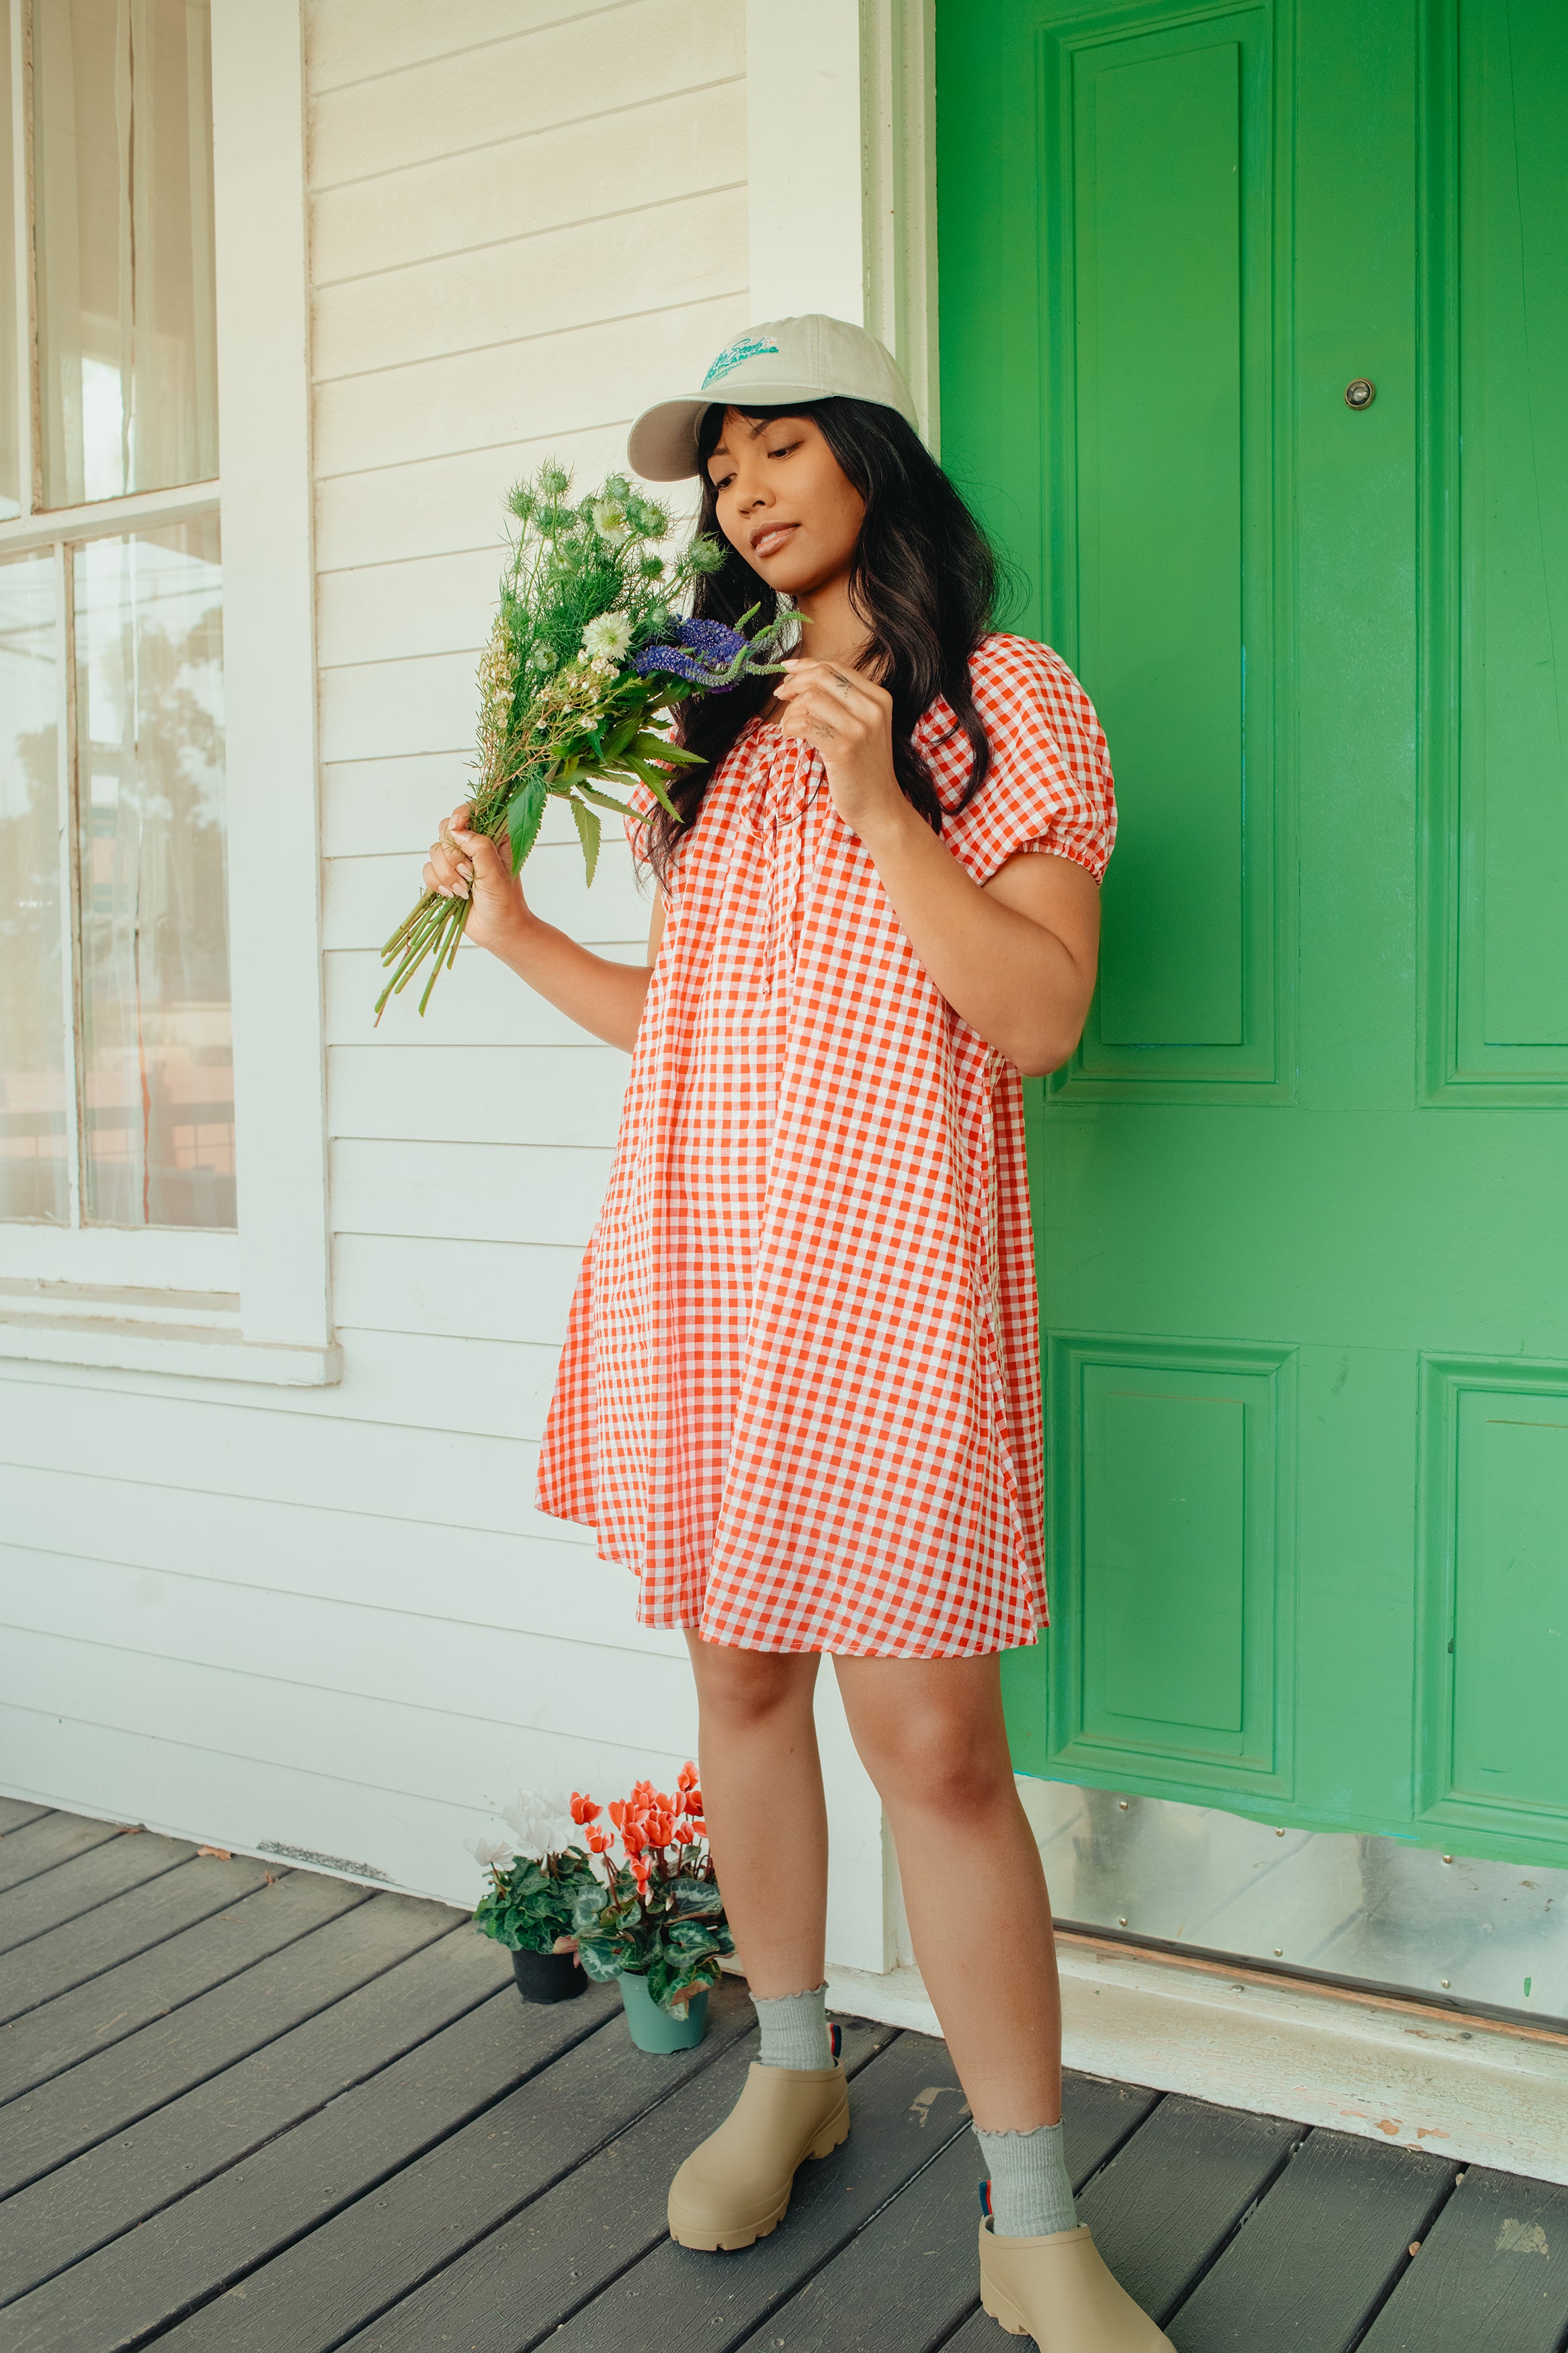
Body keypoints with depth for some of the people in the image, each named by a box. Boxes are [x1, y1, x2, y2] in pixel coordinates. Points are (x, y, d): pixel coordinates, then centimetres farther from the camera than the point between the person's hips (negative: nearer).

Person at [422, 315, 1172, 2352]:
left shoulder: (1011, 701, 1)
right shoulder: (716, 737, 18)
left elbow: (1039, 1020, -10)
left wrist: (875, 799, -17)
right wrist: (516, 931, 9)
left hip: (880, 1266, -6)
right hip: (691, 1260, 6)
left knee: (933, 1740, -6)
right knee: (739, 1676, 13)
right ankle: (793, 2072, 35)